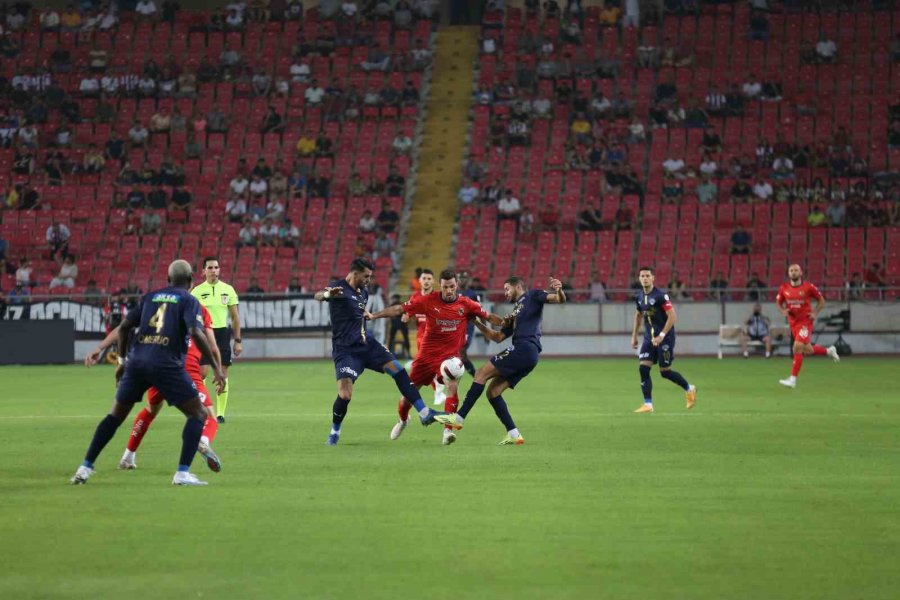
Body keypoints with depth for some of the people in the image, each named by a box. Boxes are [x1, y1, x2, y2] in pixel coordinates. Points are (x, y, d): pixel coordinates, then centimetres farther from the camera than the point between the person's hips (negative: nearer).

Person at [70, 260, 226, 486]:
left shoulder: (151, 297, 18)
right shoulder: (189, 301, 4)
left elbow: (124, 327, 13)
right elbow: (196, 333, -12)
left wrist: (122, 361, 24)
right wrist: (216, 367, -10)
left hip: (137, 363, 5)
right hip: (167, 365, -5)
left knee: (116, 415, 19)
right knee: (198, 415, 5)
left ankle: (85, 468, 16)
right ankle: (183, 473, -9)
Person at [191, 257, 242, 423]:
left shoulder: (228, 290, 5)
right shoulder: (197, 291, 2)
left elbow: (235, 316, 9)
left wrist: (238, 340, 6)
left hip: (222, 333, 2)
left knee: (222, 373, 1)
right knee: (202, 372, -10)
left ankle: (220, 413, 7)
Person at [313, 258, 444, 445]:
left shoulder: (364, 291, 12)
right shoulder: (339, 288, -14)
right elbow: (318, 296, -37)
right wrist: (326, 295, -60)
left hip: (366, 344, 7)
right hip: (345, 350, -7)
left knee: (397, 369, -8)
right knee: (345, 395, -16)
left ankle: (424, 413, -6)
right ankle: (335, 432, 11)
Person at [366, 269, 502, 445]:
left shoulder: (466, 304, -6)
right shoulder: (429, 301, -9)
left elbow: (488, 317, 2)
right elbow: (399, 309, -5)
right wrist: (374, 316, -9)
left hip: (450, 355, -1)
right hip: (427, 354, 1)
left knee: (452, 386, -28)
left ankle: (448, 431, -23)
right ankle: (403, 420, 42)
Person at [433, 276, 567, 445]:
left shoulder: (532, 296, 9)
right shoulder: (515, 314, 32)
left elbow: (560, 300, -3)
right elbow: (498, 337, 29)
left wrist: (559, 291, -25)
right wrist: (478, 324, 24)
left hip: (524, 348, -9)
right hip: (528, 357, 9)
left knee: (482, 373, -8)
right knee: (493, 391, 5)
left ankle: (458, 418, -9)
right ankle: (513, 435, -1)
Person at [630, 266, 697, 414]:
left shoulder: (660, 295, -17)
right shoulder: (639, 296, 4)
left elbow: (672, 317, -19)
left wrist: (661, 335, -22)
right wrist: (634, 335, 20)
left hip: (665, 338, -6)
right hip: (649, 338, 6)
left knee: (665, 371, -1)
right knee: (643, 368, -8)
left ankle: (689, 389, 24)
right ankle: (648, 404, -3)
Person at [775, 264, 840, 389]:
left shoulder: (808, 287, -9)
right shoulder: (784, 288, 1)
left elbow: (821, 300, 4)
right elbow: (778, 303, 14)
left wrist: (815, 313, -8)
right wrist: (783, 311, -7)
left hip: (805, 322, -5)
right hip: (793, 322, 5)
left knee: (797, 348, -16)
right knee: (807, 350, 14)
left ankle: (793, 380, -13)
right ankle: (829, 351, 43)